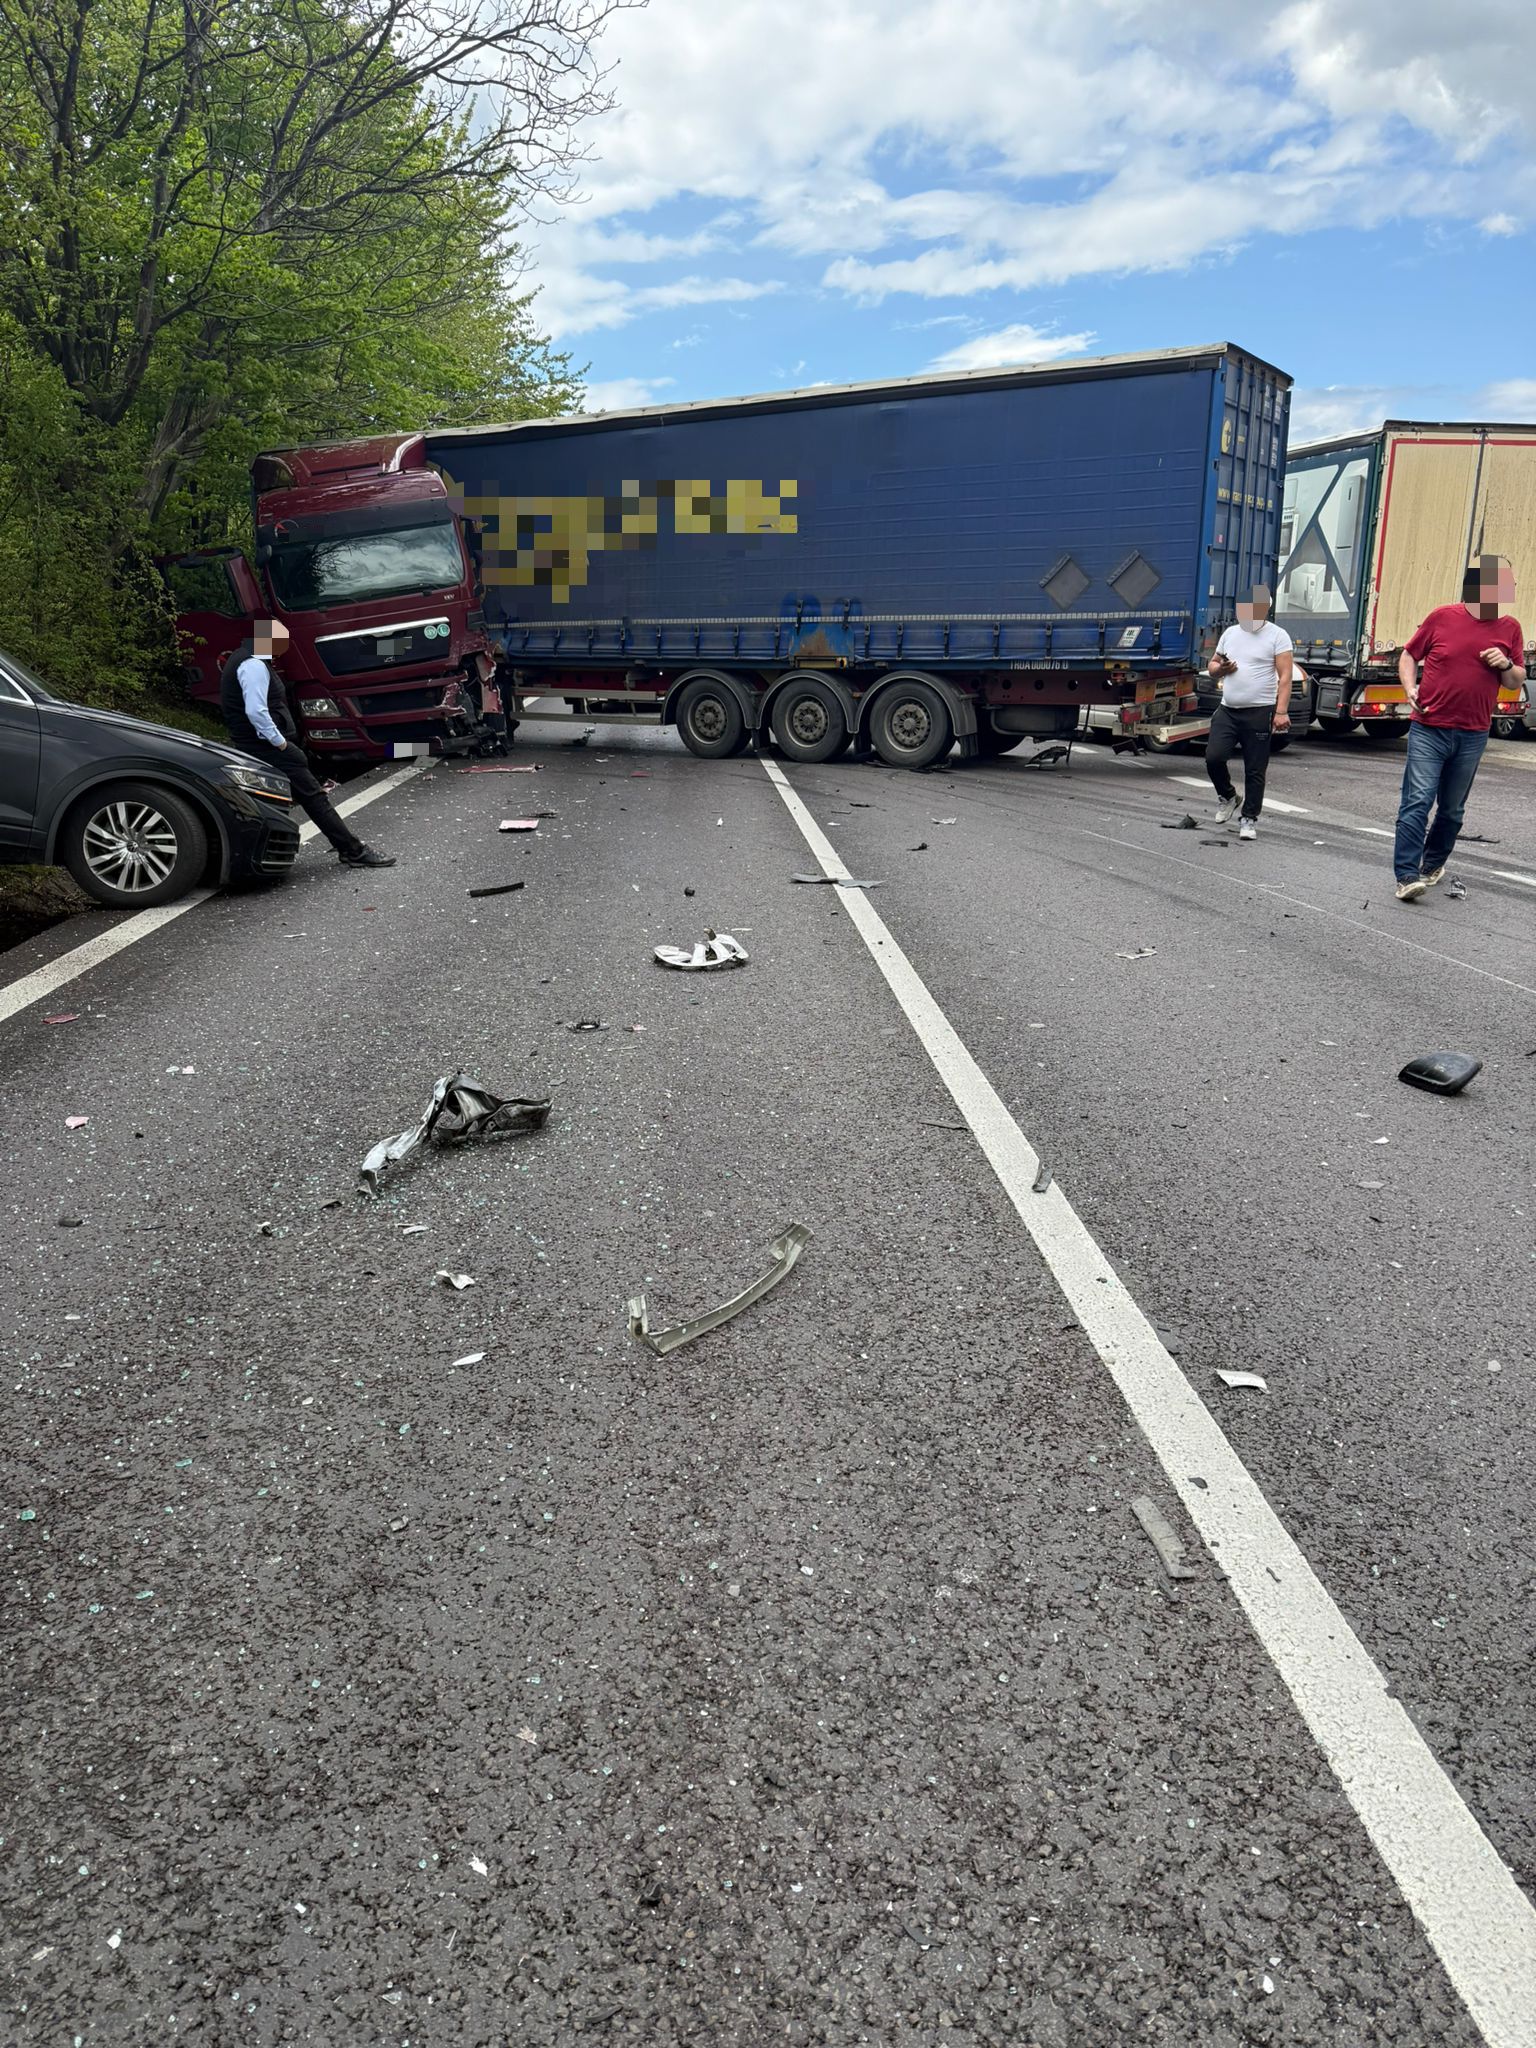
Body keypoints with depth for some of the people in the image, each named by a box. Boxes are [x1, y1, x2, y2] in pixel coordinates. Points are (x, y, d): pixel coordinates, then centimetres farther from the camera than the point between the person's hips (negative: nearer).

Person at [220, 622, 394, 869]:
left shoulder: (243, 658, 17)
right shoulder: (254, 665, -17)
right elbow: (256, 711, -26)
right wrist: (280, 742, -18)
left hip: (255, 746, 11)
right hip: (269, 746, -11)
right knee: (313, 796, -7)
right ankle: (354, 851, -4)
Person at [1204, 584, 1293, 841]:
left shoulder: (1277, 636, -2)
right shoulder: (1230, 633, 14)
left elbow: (1285, 676, -7)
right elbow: (1212, 666, 23)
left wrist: (1281, 711, -17)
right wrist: (1219, 669, -2)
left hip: (1259, 713, -4)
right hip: (1227, 710, 4)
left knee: (1255, 770, -1)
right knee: (1213, 757, -9)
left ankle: (1249, 819, 10)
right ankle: (1227, 796, 19)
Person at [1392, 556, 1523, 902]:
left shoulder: (1510, 628, 7)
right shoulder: (1443, 618, -1)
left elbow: (1518, 679, 13)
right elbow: (1408, 655, 8)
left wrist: (1506, 665, -9)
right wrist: (1409, 687, -9)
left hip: (1473, 737, 3)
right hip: (1429, 729, -3)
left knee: (1452, 809, 13)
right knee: (1418, 801, -12)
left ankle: (1433, 864, 31)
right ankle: (1407, 876, -14)